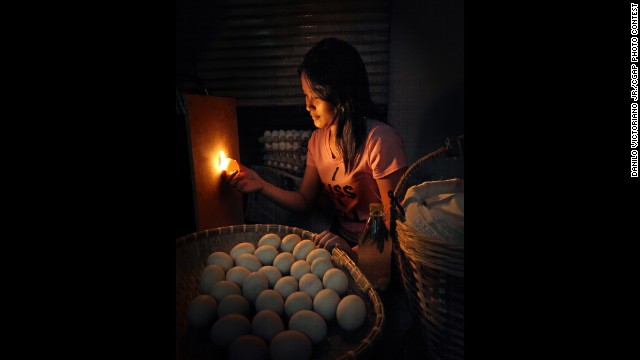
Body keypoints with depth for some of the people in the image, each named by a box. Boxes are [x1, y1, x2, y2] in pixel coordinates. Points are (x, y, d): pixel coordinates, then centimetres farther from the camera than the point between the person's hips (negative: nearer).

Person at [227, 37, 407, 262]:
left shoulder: (379, 140, -18)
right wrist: (262, 186, -4)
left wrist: (356, 253, -32)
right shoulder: (318, 139, 6)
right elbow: (304, 201, 10)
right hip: (341, 240, 6)